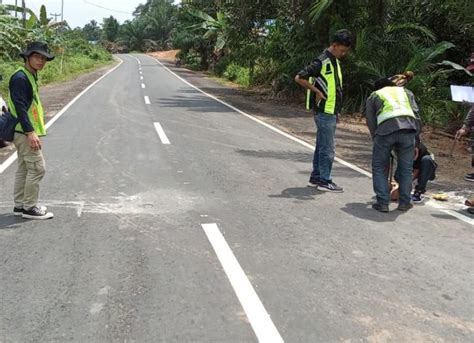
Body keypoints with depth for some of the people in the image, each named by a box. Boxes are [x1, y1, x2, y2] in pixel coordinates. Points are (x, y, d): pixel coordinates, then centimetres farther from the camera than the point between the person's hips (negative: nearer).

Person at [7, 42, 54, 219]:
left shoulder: (30, 76, 16)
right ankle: (30, 207, 1)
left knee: (24, 169, 14)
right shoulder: (20, 78, -15)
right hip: (25, 132, -10)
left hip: (25, 132, 10)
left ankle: (20, 205, 23)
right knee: (37, 168, -7)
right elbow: (20, 107, -22)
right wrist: (30, 132, -28)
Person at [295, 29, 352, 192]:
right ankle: (324, 181, 3)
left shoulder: (335, 62, 14)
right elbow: (299, 78, -19)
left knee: (321, 146, 14)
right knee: (327, 148, -4)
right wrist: (317, 91, -16)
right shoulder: (322, 62, -15)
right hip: (324, 112, -9)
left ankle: (315, 177, 22)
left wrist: (337, 111, 19)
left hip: (331, 113, 9)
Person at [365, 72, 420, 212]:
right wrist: (415, 134, 21)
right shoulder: (406, 92, 33)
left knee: (379, 167, 12)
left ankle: (382, 203, 10)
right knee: (406, 167, 15)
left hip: (386, 128, -2)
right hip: (408, 128, 2)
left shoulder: (373, 96, 28)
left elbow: (371, 121, 17)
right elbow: (415, 114, 19)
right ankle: (404, 203, 21)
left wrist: (376, 138, 22)